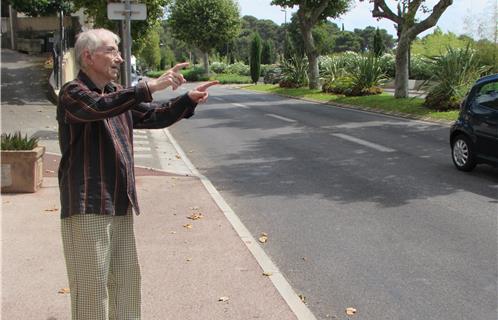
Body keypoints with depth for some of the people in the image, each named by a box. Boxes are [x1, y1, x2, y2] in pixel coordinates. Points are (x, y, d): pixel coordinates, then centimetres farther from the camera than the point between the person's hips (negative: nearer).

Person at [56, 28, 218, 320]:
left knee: (127, 277, 16)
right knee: (91, 284, -1)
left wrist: (189, 99, 0)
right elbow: (100, 107, -30)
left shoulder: (118, 94, 15)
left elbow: (155, 116, 15)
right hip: (87, 207, -8)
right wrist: (151, 86, -35)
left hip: (121, 205, 8)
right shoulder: (73, 93, -10)